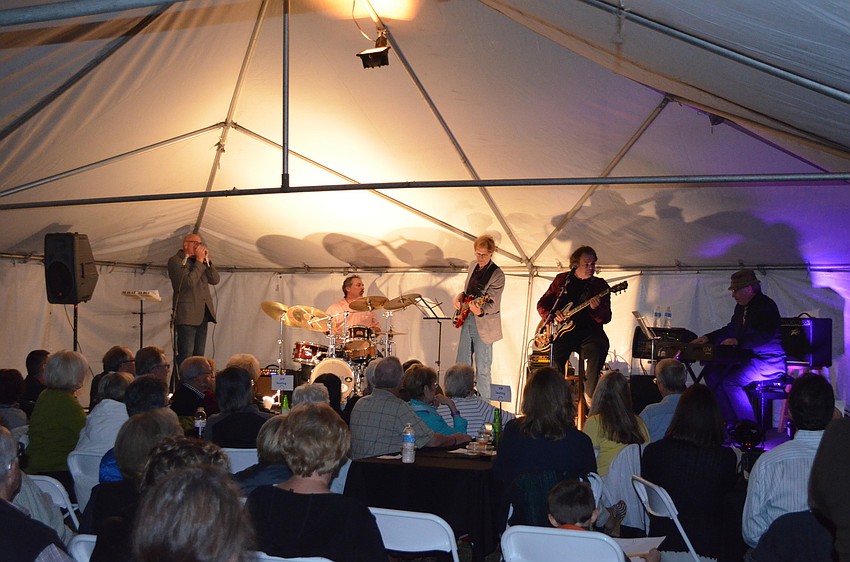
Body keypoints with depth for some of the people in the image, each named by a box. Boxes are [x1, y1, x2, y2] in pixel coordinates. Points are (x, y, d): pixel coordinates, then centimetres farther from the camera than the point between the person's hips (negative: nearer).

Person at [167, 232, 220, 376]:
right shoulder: (175, 261, -6)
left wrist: (207, 260, -2)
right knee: (186, 354, -9)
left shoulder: (199, 260, 17)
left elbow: (215, 280, 8)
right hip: (186, 314, -8)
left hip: (202, 314, 8)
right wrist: (199, 261, -13)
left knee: (199, 354, 8)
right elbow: (189, 282, -19)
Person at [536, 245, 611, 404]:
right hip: (562, 331, 1)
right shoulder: (561, 280, 11)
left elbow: (606, 318, 1)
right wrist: (552, 314, -4)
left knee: (600, 345, -32)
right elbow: (542, 304, 17)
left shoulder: (600, 285, 8)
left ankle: (590, 393, -20)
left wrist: (595, 309, -20)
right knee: (555, 351, -29)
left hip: (588, 331, -1)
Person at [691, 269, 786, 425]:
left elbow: (766, 335, -28)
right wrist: (708, 338, 15)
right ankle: (733, 423, 2)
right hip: (748, 358, 10)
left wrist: (738, 341, -36)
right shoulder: (741, 307, 13)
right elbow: (731, 329, 26)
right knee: (711, 372, 0)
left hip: (769, 362, -10)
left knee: (730, 381, -26)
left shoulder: (767, 305, -15)